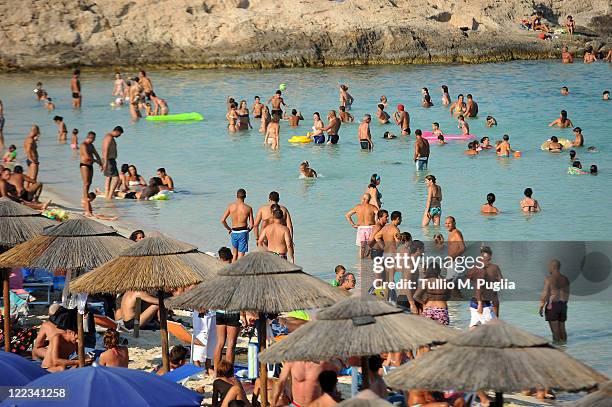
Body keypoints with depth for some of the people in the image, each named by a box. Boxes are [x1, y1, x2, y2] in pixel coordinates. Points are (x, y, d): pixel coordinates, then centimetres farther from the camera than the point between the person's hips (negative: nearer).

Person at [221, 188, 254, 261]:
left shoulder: (230, 206, -2)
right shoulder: (248, 208, -8)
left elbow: (222, 220, -3)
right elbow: (251, 224, -5)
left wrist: (228, 228, 13)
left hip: (234, 232, 3)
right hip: (243, 232, -3)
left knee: (234, 254, 20)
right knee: (241, 255, 0)